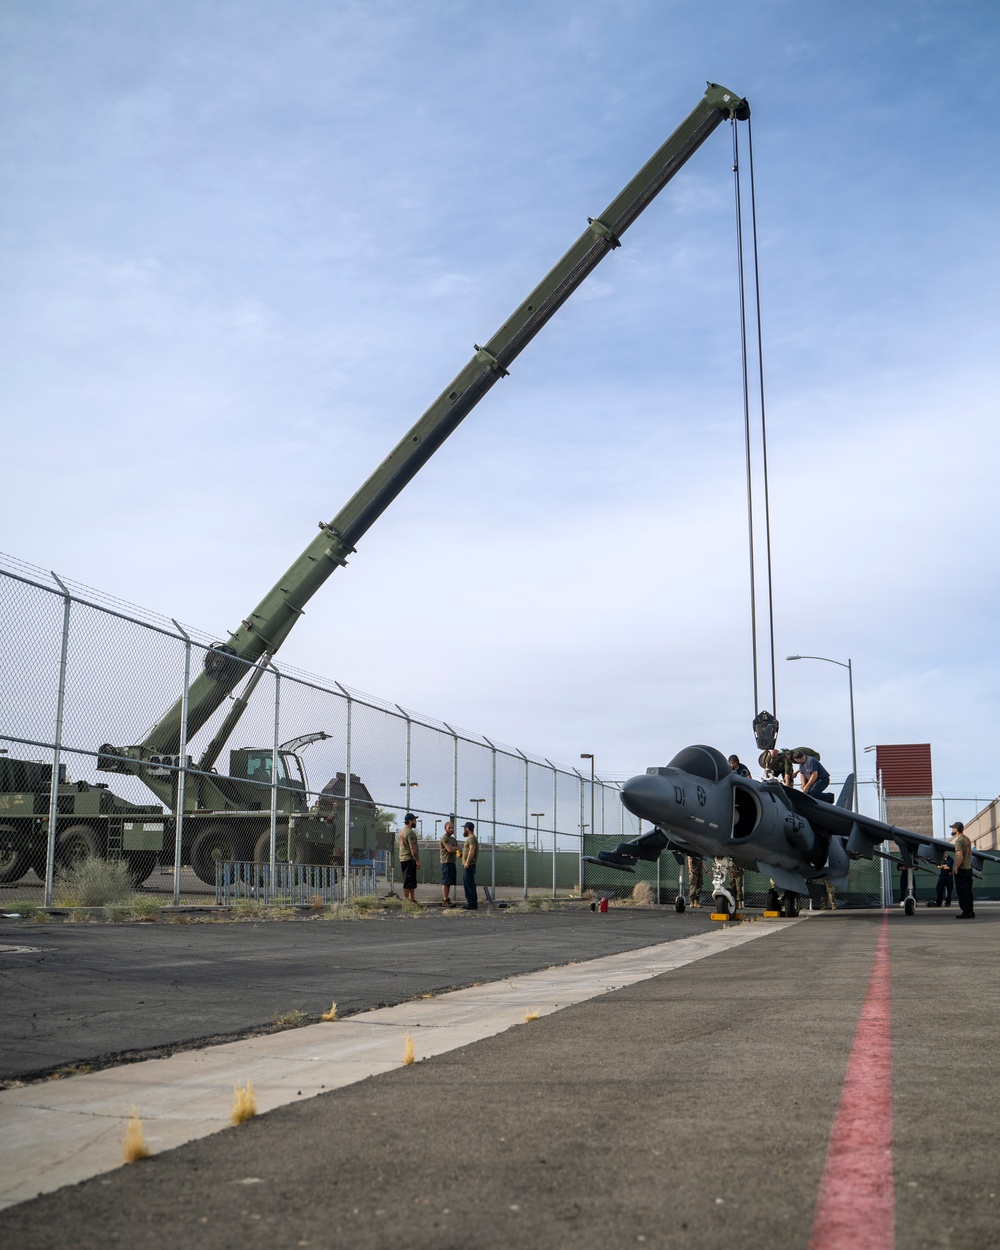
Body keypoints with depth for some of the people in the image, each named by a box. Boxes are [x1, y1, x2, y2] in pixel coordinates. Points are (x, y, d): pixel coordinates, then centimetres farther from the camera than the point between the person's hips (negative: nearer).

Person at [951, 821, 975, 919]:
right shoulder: (967, 839, 13)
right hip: (969, 869, 9)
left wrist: (956, 869, -16)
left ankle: (966, 913, -5)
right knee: (968, 892, 12)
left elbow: (960, 856, -21)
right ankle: (971, 912, 15)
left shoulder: (958, 840, -15)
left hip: (961, 870, -9)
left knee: (962, 892, -5)